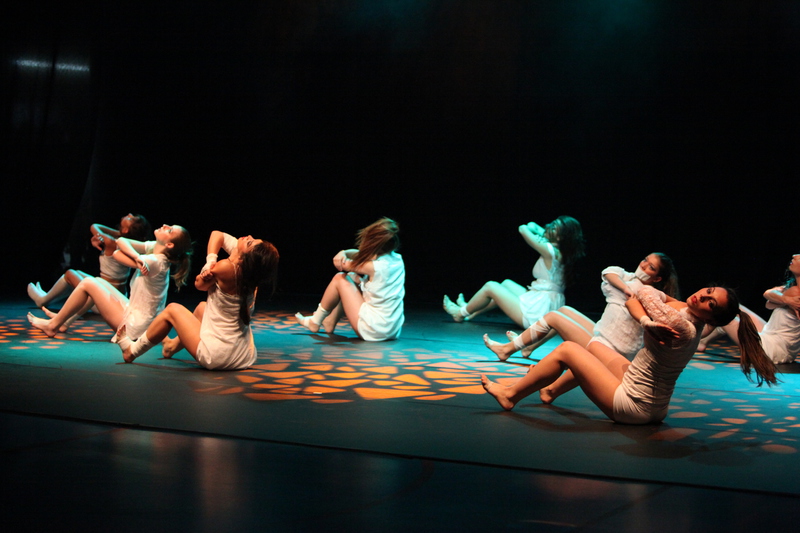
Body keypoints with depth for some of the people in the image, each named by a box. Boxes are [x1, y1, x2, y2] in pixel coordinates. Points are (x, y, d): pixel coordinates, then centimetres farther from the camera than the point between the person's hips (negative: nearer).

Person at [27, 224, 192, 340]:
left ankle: (53, 326, 11)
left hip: (133, 325, -8)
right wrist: (136, 256, -20)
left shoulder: (155, 262, -25)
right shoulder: (154, 249, 0)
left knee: (87, 283, -3)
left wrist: (136, 259, 4)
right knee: (97, 281, 18)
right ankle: (63, 319, 27)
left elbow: (117, 254, -13)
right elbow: (120, 242, -4)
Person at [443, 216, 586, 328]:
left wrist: (528, 228, 7)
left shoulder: (550, 251, -21)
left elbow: (523, 229, -12)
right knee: (507, 284, 27)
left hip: (536, 313, -9)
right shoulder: (561, 253, 5)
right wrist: (535, 227, 6)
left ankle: (461, 313, 29)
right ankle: (472, 311, 40)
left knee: (490, 287, 6)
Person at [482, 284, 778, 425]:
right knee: (596, 348, 29)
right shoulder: (691, 322, -1)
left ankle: (511, 395, 17)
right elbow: (633, 300, -6)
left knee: (567, 350, 2)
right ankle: (550, 389, 47)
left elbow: (645, 292, -13)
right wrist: (646, 321, -23)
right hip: (655, 408, 9)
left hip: (633, 406, -9)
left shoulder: (680, 325, -28)